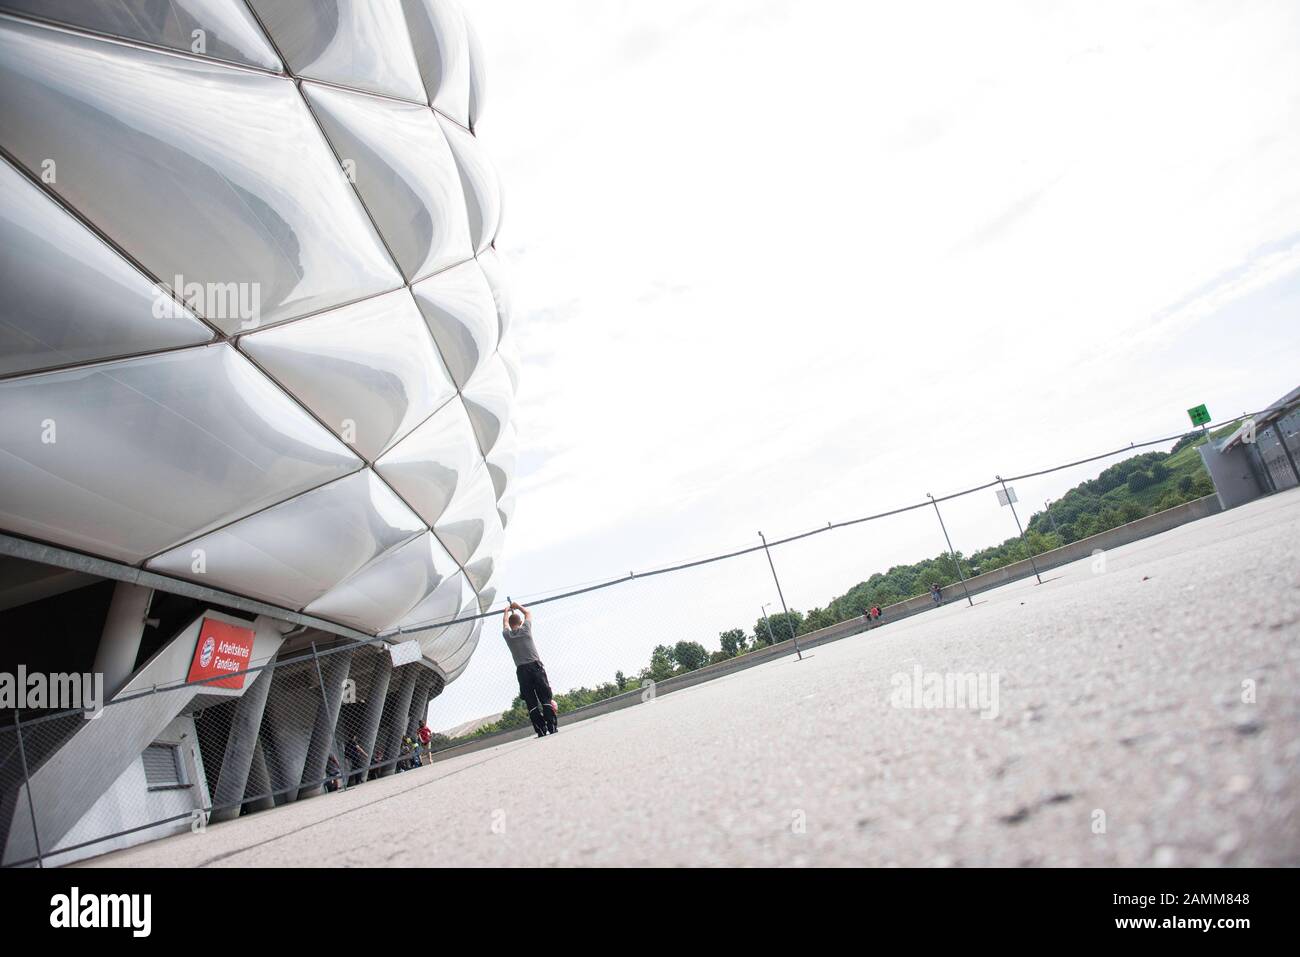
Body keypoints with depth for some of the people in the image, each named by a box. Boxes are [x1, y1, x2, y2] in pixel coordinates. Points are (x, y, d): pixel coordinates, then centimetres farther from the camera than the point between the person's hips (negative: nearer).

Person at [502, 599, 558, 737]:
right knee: (546, 698, 0)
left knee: (531, 703, 1)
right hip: (535, 665, -1)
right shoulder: (525, 629, 4)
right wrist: (517, 606, 39)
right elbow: (528, 613, 24)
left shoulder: (507, 635, 8)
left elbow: (505, 622, 31)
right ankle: (553, 727, -6)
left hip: (521, 670, 1)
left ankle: (541, 731, -4)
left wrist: (507, 611, 48)